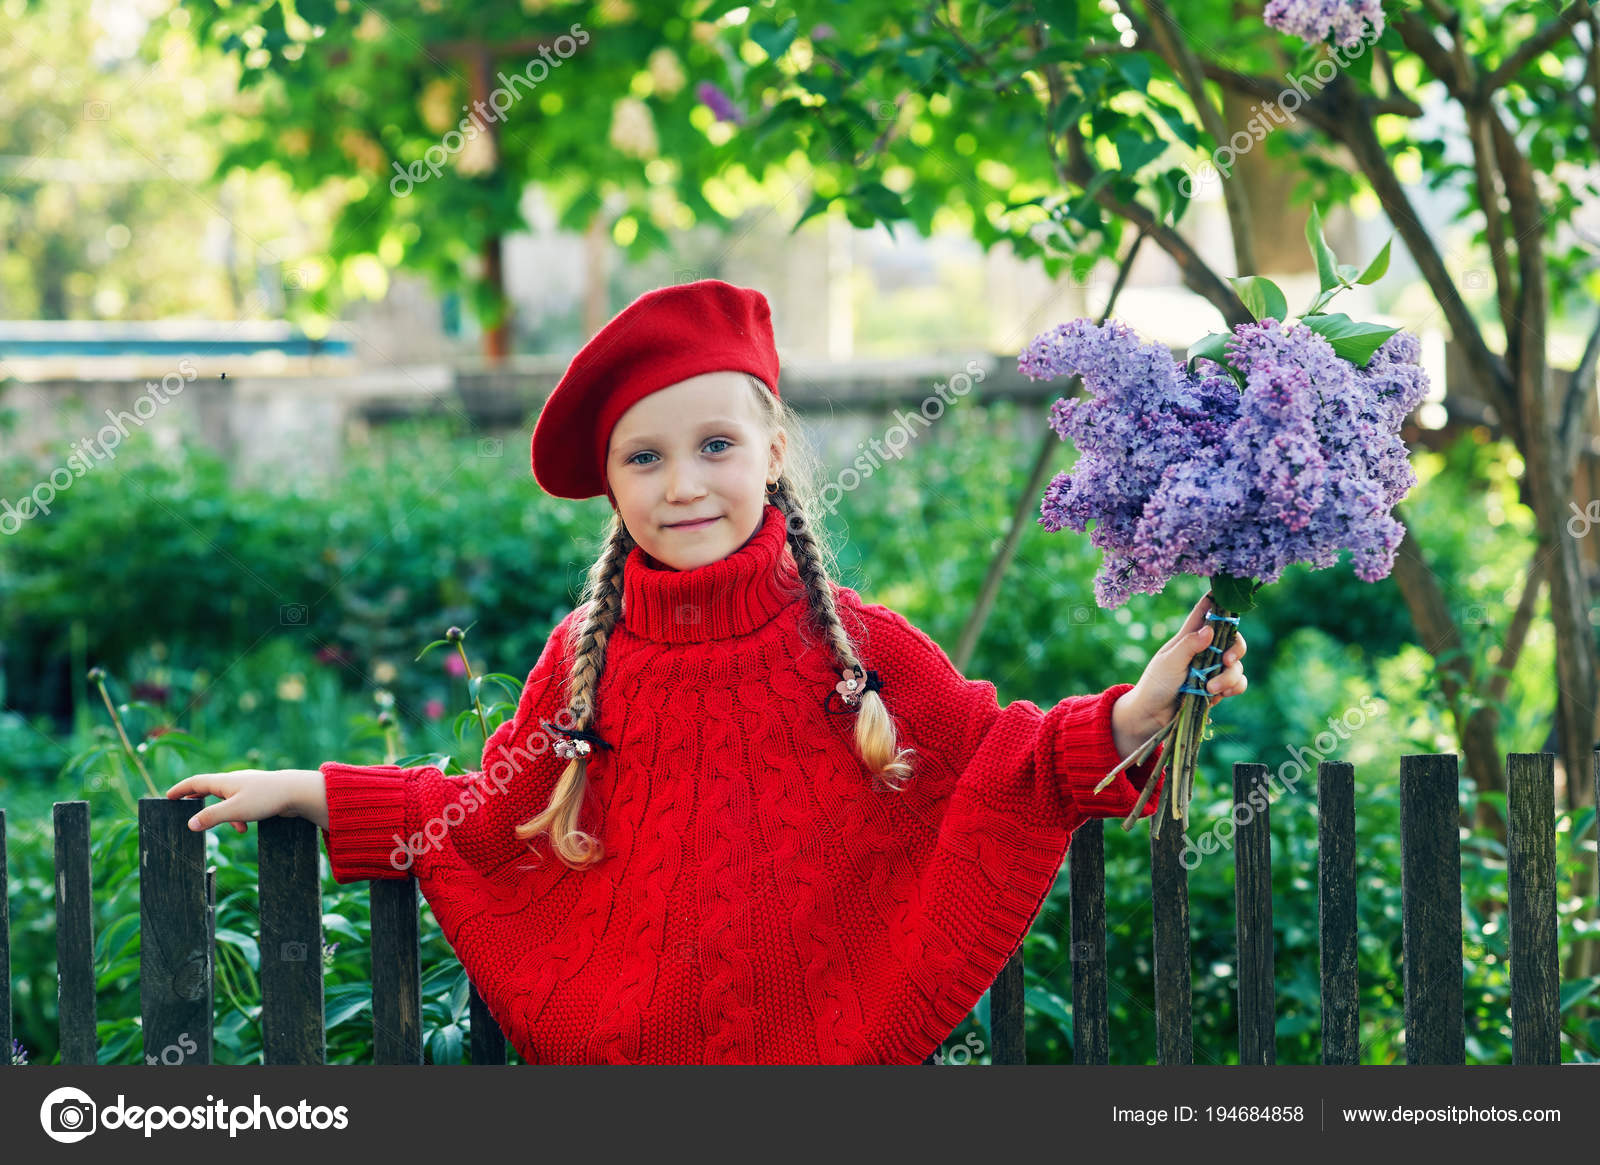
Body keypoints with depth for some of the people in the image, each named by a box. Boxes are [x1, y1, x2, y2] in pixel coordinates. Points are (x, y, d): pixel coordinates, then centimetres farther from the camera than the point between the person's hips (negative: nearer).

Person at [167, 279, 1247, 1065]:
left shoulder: (853, 643, -4)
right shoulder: (589, 656, 2)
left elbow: (994, 758, 2)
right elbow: (489, 823, 15)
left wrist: (1135, 717, -14)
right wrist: (305, 794, 12)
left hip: (824, 1039, -1)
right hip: (628, 1038, 2)